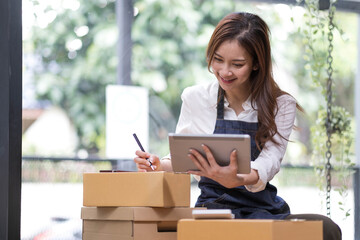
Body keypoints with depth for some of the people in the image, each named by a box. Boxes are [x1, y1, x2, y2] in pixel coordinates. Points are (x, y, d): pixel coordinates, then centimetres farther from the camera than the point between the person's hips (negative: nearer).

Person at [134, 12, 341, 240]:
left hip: (264, 208, 2)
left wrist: (237, 179, -39)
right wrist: (161, 165, -14)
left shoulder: (281, 105, 0)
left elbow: (269, 162, -16)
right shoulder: (195, 98, 4)